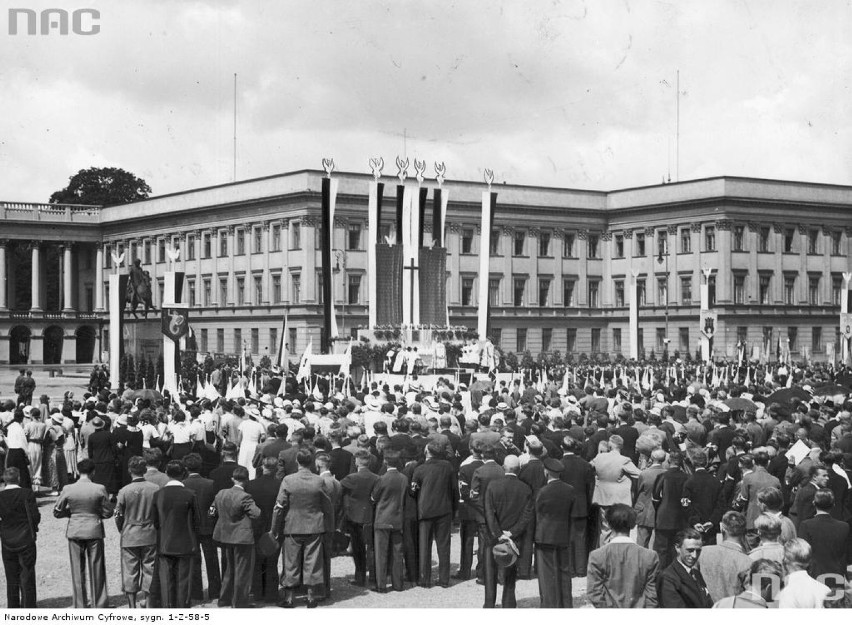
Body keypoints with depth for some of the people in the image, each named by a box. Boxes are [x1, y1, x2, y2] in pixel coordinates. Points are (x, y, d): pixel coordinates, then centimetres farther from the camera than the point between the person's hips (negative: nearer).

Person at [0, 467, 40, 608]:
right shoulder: (27, 494, -11)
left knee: (11, 577, 13)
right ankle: (28, 607, 6)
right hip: (26, 540, -2)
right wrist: (33, 529, 7)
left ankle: (13, 607, 17)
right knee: (27, 576, 5)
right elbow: (35, 516, -12)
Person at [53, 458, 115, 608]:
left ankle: (79, 605, 15)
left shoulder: (67, 489, -9)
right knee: (97, 569, 11)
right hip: (94, 531, -1)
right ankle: (100, 603, 17)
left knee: (77, 569, 11)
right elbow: (108, 512, -4)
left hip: (75, 532, 1)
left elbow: (57, 512, -2)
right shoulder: (100, 489, -11)